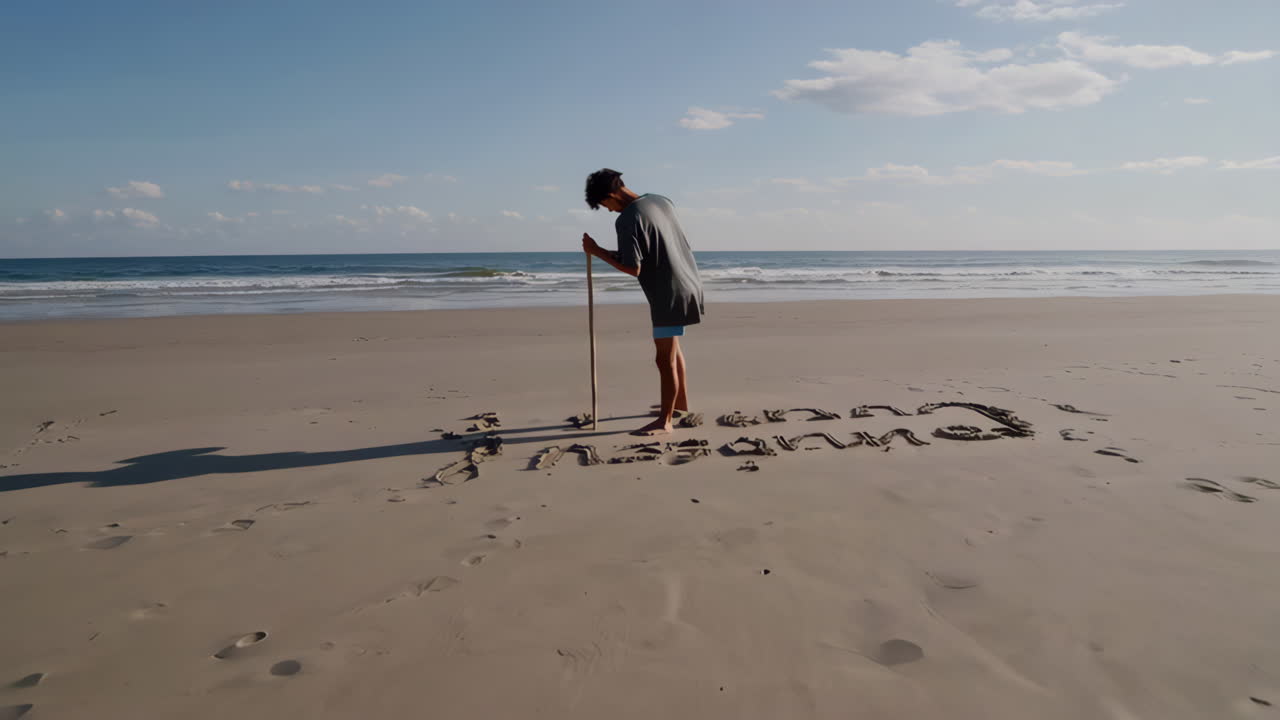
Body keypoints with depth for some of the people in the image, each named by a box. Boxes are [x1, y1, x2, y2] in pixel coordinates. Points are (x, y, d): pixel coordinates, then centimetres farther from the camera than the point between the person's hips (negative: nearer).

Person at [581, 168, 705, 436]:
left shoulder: (627, 220, -18)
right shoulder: (662, 201, 8)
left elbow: (634, 269, -20)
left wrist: (598, 252, -10)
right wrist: (621, 253, 16)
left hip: (669, 295, -10)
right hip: (687, 285, 10)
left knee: (665, 358, -3)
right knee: (672, 348, 24)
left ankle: (665, 421, 4)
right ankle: (681, 402, 37)